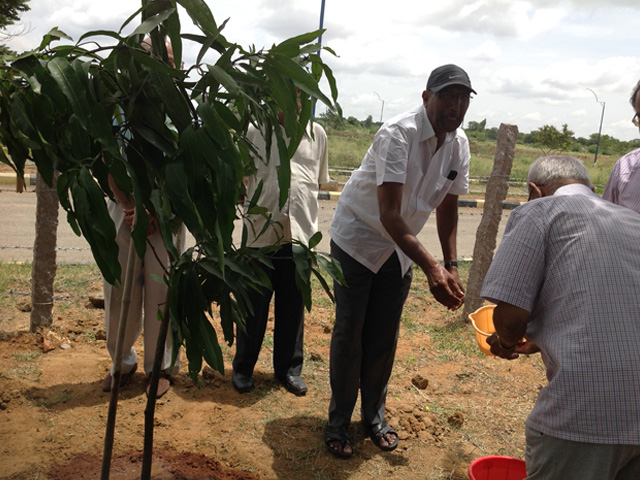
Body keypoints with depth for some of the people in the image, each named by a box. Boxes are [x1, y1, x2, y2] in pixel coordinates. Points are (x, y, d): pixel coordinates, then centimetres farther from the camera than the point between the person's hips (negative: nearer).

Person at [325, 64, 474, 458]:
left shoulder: (459, 145, -6)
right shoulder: (397, 134, -27)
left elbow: (448, 207, 4)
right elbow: (389, 214, -33)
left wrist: (451, 267, -6)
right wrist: (431, 268, -40)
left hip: (401, 249, 6)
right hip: (357, 238, -5)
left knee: (384, 337, 10)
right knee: (349, 334, 0)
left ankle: (374, 414, 28)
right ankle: (339, 421, 17)